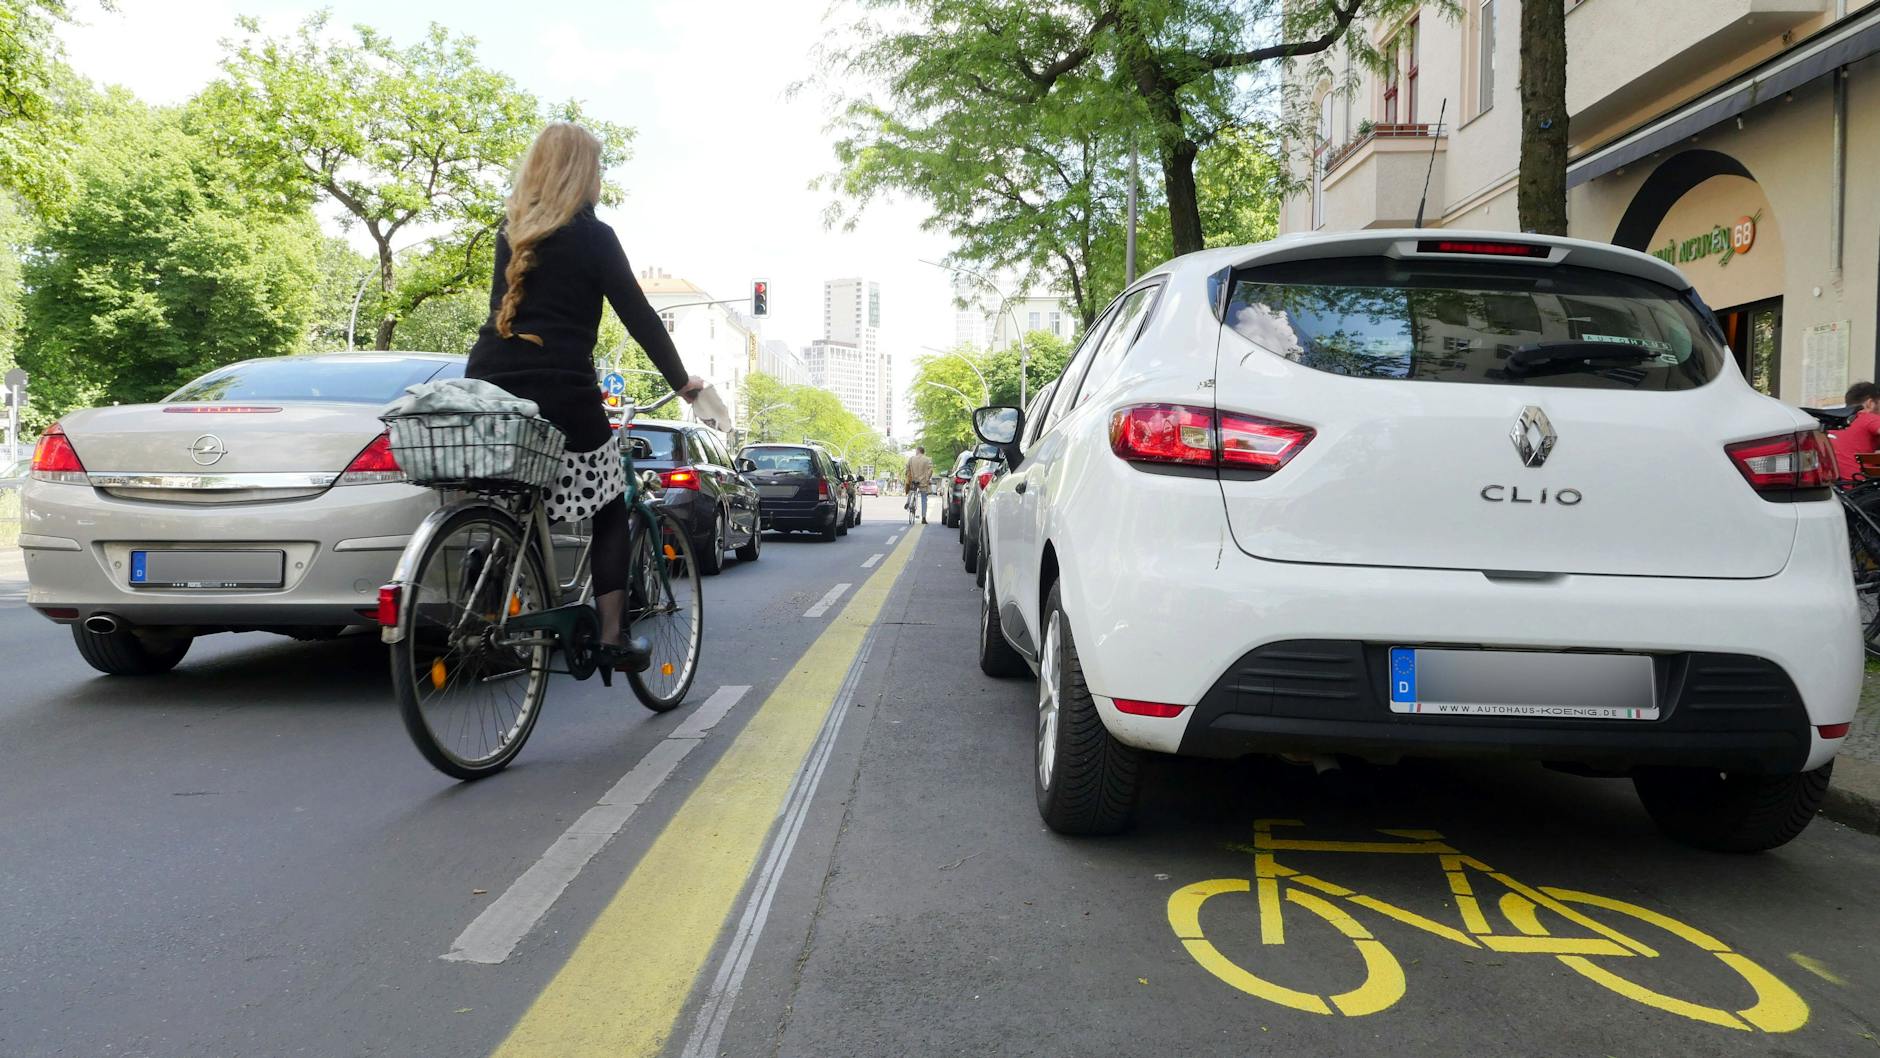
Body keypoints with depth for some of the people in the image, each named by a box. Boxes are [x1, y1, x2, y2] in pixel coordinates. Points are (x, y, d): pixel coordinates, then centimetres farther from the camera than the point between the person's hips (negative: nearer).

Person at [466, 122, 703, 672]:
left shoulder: (511, 231, 16)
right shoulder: (592, 235, -2)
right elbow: (638, 315, -3)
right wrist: (681, 381, 6)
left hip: (489, 384, 6)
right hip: (560, 392, -5)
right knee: (609, 511, 8)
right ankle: (612, 638, 5)